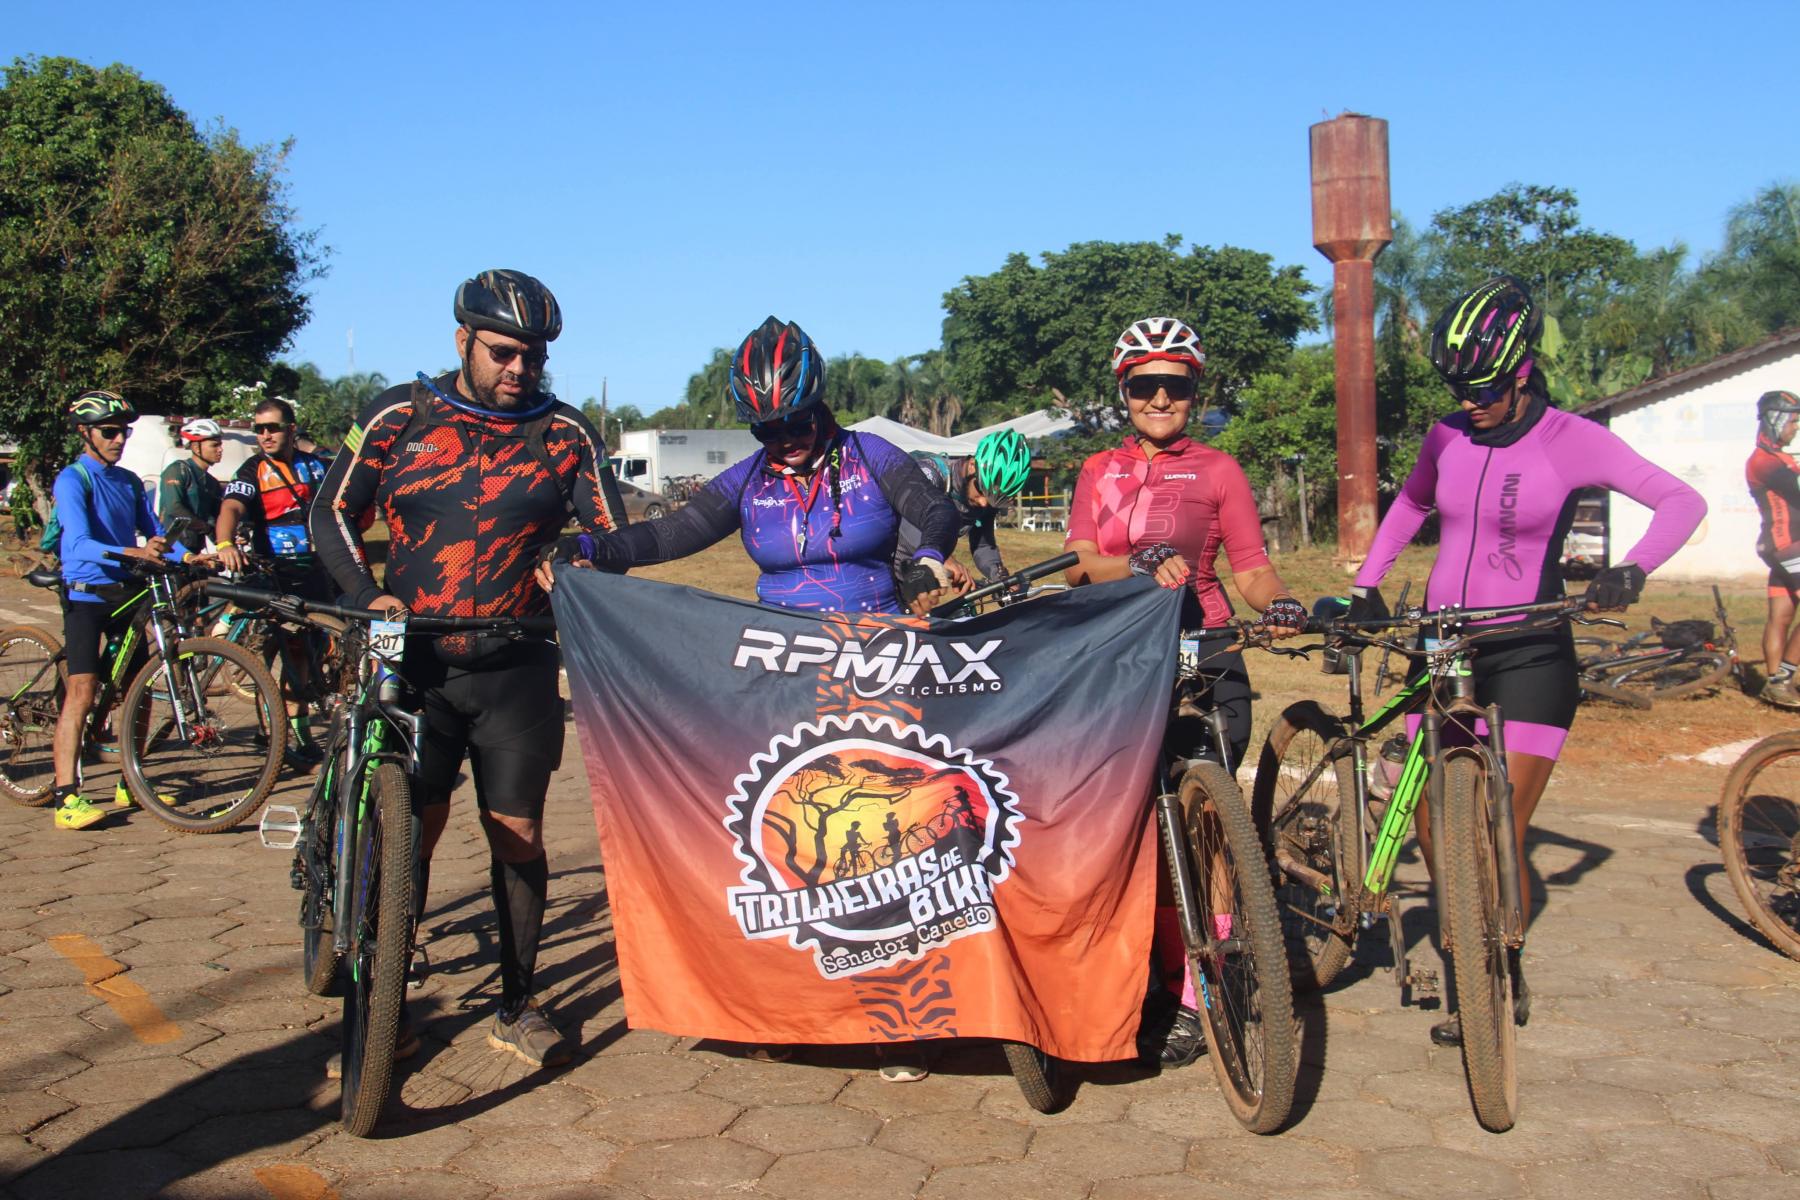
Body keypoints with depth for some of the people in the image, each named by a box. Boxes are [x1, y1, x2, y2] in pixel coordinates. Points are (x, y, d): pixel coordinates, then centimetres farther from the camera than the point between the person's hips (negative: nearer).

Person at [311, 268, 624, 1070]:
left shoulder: (566, 434, 3)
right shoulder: (398, 417, 3)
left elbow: (612, 537, 4)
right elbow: (333, 513, 6)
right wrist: (368, 596, -10)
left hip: (515, 667, 1)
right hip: (413, 661, 0)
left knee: (518, 838, 3)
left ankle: (516, 1007, 19)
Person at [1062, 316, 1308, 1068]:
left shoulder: (1217, 470, 10)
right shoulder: (1099, 472, 17)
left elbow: (1251, 568, 4)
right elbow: (1080, 563, 2)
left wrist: (1280, 602, -19)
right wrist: (1141, 565, -19)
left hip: (1198, 659, -3)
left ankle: (1192, 997, 0)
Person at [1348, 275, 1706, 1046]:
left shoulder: (1571, 440, -8)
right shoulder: (1447, 437, 4)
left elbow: (1683, 501, -9)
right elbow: (1409, 505, 22)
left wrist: (1631, 569, -27)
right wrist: (1365, 586, 13)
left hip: (1529, 656, -4)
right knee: (1432, 824, 4)